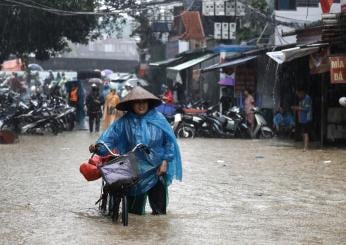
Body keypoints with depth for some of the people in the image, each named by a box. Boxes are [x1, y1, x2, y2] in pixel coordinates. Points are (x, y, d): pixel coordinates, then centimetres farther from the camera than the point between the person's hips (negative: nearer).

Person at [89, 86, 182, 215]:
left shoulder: (158, 119, -5)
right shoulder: (125, 122, -5)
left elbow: (169, 140, -2)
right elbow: (111, 136, -13)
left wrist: (165, 161, -6)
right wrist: (98, 147, -30)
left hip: (157, 167, 0)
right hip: (135, 169, 0)